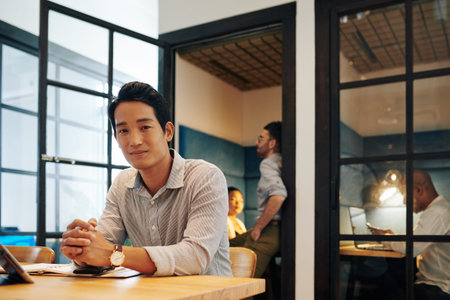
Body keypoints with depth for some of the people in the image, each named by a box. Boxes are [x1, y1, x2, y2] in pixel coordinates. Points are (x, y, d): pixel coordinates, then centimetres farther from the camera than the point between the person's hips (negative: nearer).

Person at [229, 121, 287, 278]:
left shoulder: (268, 163, -11)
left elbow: (278, 195, -28)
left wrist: (258, 227, -19)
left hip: (269, 230, -10)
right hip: (272, 229, 10)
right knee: (228, 246, 20)